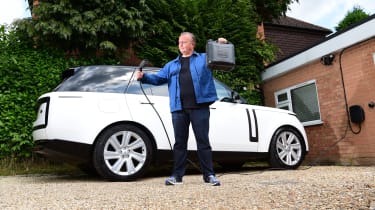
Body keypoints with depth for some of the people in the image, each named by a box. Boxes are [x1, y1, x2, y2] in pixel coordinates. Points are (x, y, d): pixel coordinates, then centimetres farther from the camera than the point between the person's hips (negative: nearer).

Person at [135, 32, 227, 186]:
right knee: (180, 142, 6)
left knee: (203, 141, -1)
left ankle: (209, 175, 6)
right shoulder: (171, 65, 24)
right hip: (179, 109, 3)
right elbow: (158, 78, 17)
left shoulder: (205, 58, 16)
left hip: (199, 107, -3)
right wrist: (143, 77, 1)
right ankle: (177, 175, 12)